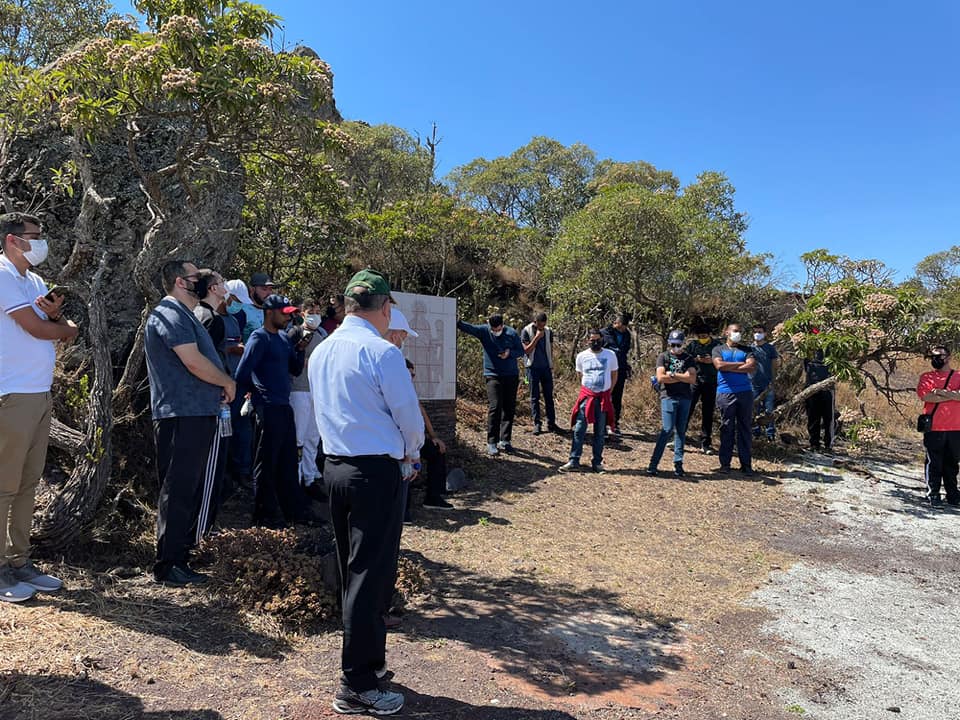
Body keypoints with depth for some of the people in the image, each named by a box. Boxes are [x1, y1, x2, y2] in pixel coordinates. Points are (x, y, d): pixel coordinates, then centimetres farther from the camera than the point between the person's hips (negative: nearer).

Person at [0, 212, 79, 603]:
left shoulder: (34, 281, 17)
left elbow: (63, 331, 14)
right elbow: (36, 328, -14)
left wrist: (55, 314, -8)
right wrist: (66, 326, 6)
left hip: (39, 395, 9)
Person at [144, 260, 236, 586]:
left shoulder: (183, 315, 21)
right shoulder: (170, 314, -12)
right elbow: (195, 363, -21)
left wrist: (220, 387, 7)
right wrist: (228, 382, -6)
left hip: (197, 413, 10)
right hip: (182, 415, -10)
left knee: (190, 488, 16)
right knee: (178, 490, -5)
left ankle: (180, 551, 27)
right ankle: (168, 565, 3)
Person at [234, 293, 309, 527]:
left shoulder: (285, 338, 15)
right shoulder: (259, 338, -10)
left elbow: (296, 370, 17)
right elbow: (242, 373, -15)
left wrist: (300, 349, 1)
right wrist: (252, 394, -2)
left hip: (284, 407, 8)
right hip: (267, 409, -8)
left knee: (288, 463, 15)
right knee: (266, 464, 2)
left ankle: (294, 510, 25)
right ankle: (265, 514, 13)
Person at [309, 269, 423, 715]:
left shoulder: (321, 352, 9)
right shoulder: (381, 352, -15)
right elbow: (409, 416, -11)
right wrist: (411, 453, 10)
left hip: (334, 466, 8)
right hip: (378, 472, -8)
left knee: (351, 572, 18)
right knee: (370, 576, 0)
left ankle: (368, 661, 34)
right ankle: (356, 687, 10)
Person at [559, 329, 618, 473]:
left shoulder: (610, 355, 0)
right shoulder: (582, 356, 2)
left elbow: (614, 375, 9)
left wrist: (608, 392, 4)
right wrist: (588, 389, 12)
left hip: (603, 397, 0)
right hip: (586, 396, 0)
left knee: (600, 432, 7)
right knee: (579, 430, -3)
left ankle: (597, 462, 16)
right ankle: (574, 461, 1)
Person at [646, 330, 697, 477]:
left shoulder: (689, 359, 12)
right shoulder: (663, 357, 6)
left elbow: (692, 378, -3)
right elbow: (660, 378, -8)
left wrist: (673, 374, -8)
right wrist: (683, 377, -4)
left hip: (685, 398, 3)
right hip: (668, 397, -3)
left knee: (681, 431, 5)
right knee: (668, 429, -10)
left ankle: (678, 463, 10)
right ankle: (653, 463, -6)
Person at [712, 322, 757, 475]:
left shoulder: (747, 350, 12)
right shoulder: (718, 349, 9)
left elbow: (751, 367, -5)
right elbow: (719, 365, -10)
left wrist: (729, 367, -6)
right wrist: (741, 364, -4)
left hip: (745, 393, 2)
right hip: (725, 393, -1)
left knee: (745, 428, 4)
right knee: (726, 429, 1)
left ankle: (746, 464, 9)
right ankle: (725, 463, 8)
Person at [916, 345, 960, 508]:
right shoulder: (927, 377, 6)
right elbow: (925, 396, -11)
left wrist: (940, 391, -14)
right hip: (933, 428, -1)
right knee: (933, 463, 1)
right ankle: (933, 495, 6)